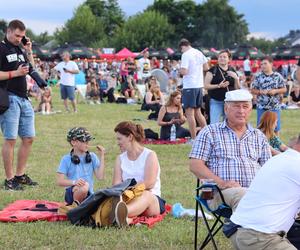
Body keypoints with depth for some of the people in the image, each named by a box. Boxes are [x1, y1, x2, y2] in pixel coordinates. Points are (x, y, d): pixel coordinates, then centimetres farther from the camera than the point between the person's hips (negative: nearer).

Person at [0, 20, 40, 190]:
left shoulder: (20, 49, 17)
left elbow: (32, 69, 22)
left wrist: (29, 51, 11)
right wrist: (15, 73, -17)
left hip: (24, 98, 8)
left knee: (28, 138, 10)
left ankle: (20, 175, 19)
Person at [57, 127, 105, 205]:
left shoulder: (92, 157, 8)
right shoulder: (66, 159, 0)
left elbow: (100, 177, -2)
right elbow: (60, 181, -7)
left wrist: (102, 157, -3)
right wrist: (74, 182, -26)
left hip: (89, 194, 3)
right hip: (72, 192, -3)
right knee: (84, 187, -37)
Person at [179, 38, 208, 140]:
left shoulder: (186, 55, -12)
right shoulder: (199, 53, 11)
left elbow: (184, 71, -20)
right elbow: (206, 67, 17)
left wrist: (179, 69, 0)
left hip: (189, 86, -8)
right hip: (199, 85, 8)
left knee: (190, 113, -3)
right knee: (198, 112, 18)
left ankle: (194, 139, -3)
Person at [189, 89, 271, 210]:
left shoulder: (259, 136, 25)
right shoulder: (210, 132, 13)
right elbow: (195, 165, 3)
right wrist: (221, 183, -11)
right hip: (221, 192, -3)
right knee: (241, 194, -39)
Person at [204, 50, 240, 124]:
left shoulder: (232, 71, 10)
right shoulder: (213, 70, 0)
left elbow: (237, 88, 10)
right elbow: (206, 86, -6)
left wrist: (236, 78, -8)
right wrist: (218, 85, -18)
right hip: (216, 102, -3)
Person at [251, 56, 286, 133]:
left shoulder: (278, 76, 0)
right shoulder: (258, 77, 0)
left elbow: (284, 89, 3)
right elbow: (252, 90, 3)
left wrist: (275, 91, -15)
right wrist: (260, 92, -16)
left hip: (275, 106, 0)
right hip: (262, 107, 0)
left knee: (275, 129, 6)